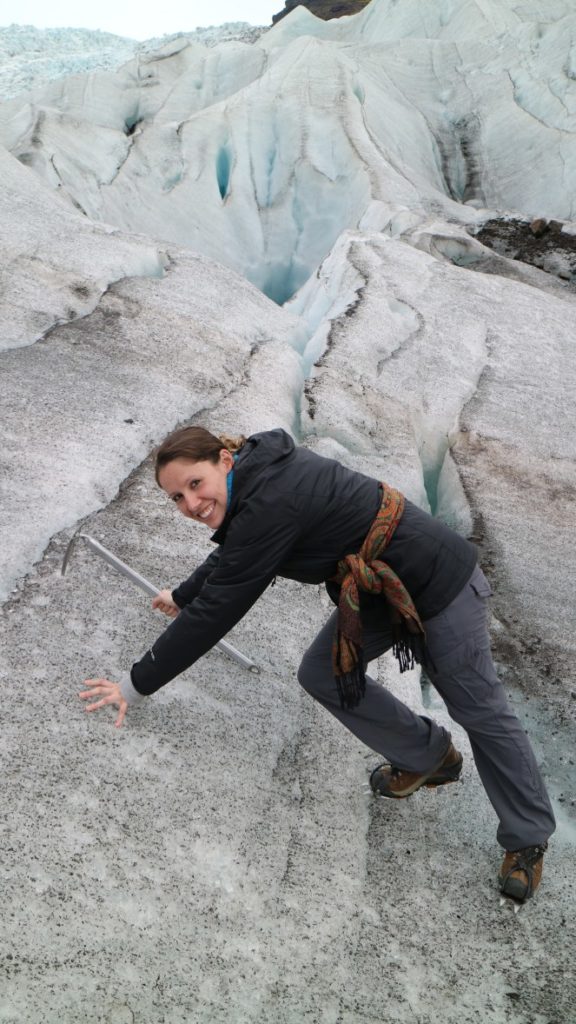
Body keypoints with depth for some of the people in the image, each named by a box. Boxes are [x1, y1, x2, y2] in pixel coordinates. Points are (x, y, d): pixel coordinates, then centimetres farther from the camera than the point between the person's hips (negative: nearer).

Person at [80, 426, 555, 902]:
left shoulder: (270, 504, -31)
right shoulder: (255, 479, -2)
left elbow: (216, 610, -28)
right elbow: (229, 559, 19)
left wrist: (137, 685, -20)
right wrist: (182, 597, 34)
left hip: (438, 580, -9)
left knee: (480, 711, 6)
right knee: (323, 675, 6)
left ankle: (529, 839, 28)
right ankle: (426, 755, 27)